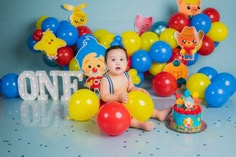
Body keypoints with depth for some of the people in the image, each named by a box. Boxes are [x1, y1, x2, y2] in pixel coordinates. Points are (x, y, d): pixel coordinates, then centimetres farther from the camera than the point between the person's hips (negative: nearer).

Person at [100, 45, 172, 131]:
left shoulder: (126, 75, 0)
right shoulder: (106, 79, -21)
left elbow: (130, 88, 11)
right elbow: (104, 97, -23)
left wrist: (138, 90, -11)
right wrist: (119, 97, -34)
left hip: (127, 104, 7)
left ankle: (158, 114, 16)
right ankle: (139, 124, -43)